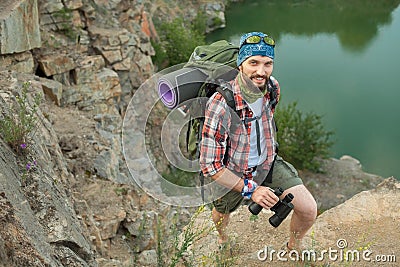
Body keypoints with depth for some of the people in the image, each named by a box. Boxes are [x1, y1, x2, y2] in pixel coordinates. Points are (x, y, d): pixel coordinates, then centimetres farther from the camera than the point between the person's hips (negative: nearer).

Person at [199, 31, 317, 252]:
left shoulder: (272, 87, -16)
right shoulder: (220, 105, -35)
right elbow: (210, 166, -30)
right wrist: (250, 189, -29)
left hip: (269, 164, 4)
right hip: (231, 174, -3)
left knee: (309, 210, -6)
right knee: (221, 213, 25)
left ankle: (294, 246, 28)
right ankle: (222, 235, 64)